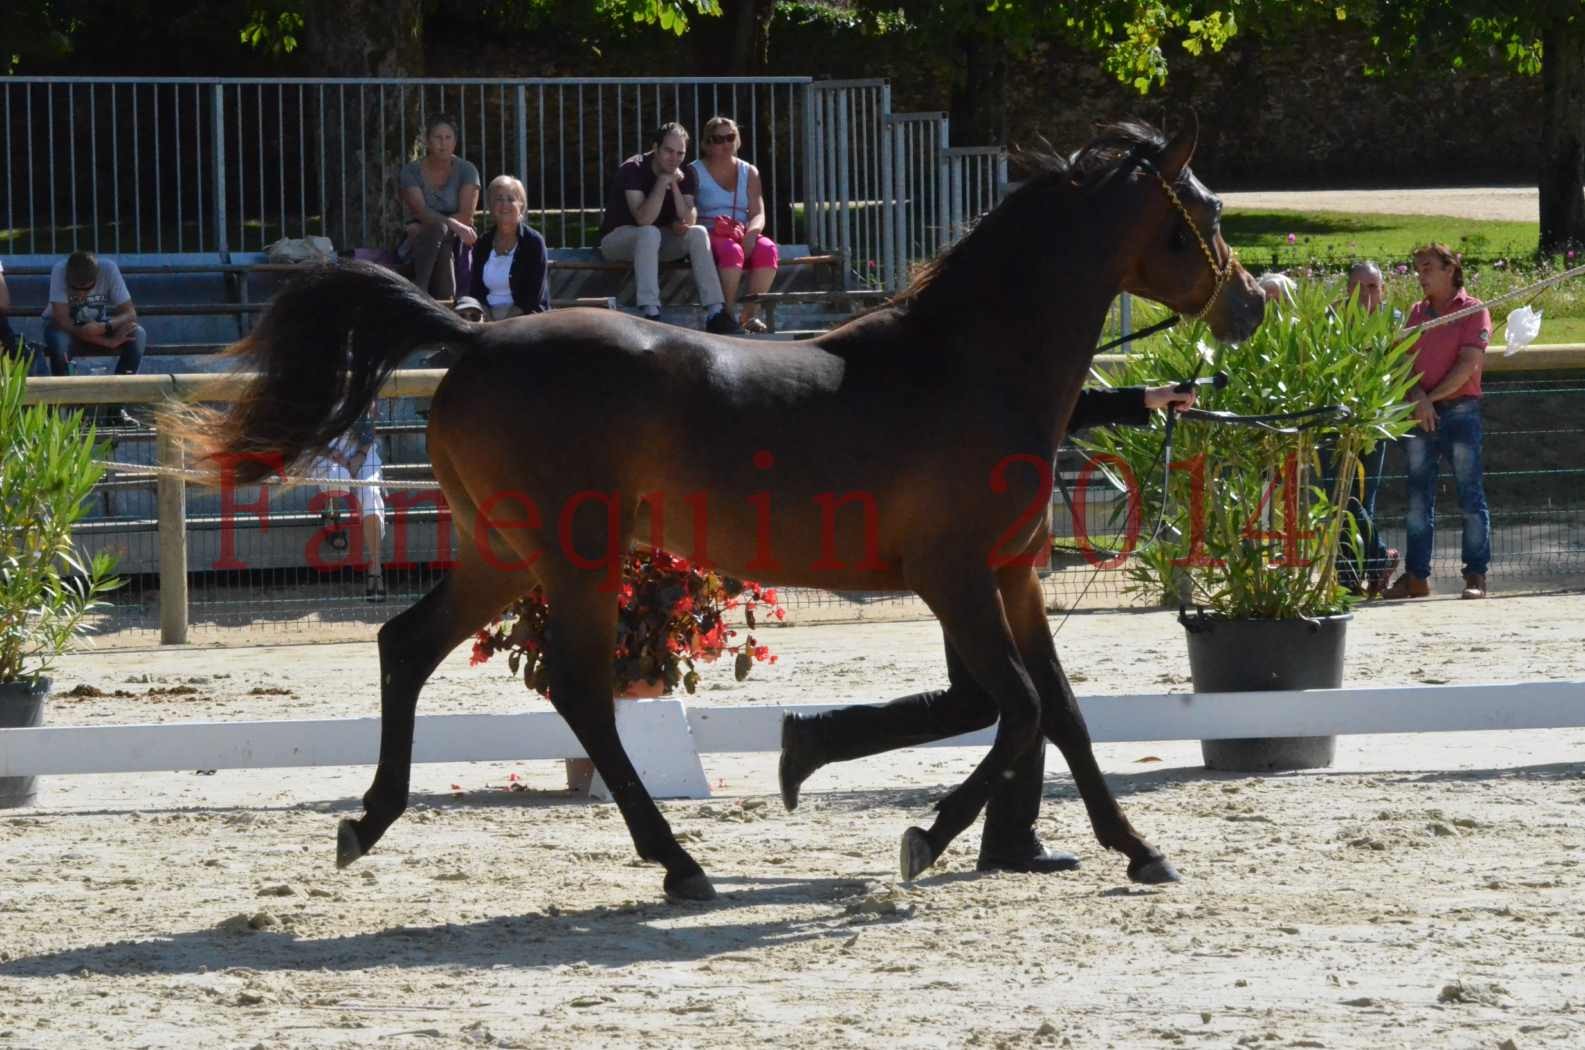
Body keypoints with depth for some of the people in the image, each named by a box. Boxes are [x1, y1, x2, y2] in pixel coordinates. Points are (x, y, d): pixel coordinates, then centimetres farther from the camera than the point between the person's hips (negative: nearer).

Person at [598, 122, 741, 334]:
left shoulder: (686, 174, -2)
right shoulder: (633, 170, -19)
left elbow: (688, 219, -13)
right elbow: (644, 220, -29)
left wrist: (674, 185, -23)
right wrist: (663, 182, -30)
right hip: (618, 237, -5)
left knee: (698, 234, -19)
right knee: (650, 233, -36)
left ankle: (716, 314, -25)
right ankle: (650, 314, -46)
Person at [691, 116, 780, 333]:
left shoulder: (749, 172, 17)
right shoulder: (695, 172, 6)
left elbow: (758, 213, 5)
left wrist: (751, 232, -18)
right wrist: (713, 227, -22)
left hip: (743, 235, 4)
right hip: (709, 237, -4)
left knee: (767, 249, -30)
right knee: (732, 250, -38)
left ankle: (750, 314, -26)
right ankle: (728, 314, -33)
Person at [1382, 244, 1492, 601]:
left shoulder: (1472, 311, -1)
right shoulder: (1417, 313, 15)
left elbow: (1468, 365, -10)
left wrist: (1433, 397, -10)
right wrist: (1418, 398, -10)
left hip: (1459, 412, -6)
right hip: (1419, 417, 6)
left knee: (1470, 495, -5)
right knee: (1418, 500, 7)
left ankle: (1476, 575, -3)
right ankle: (1416, 577, 11)